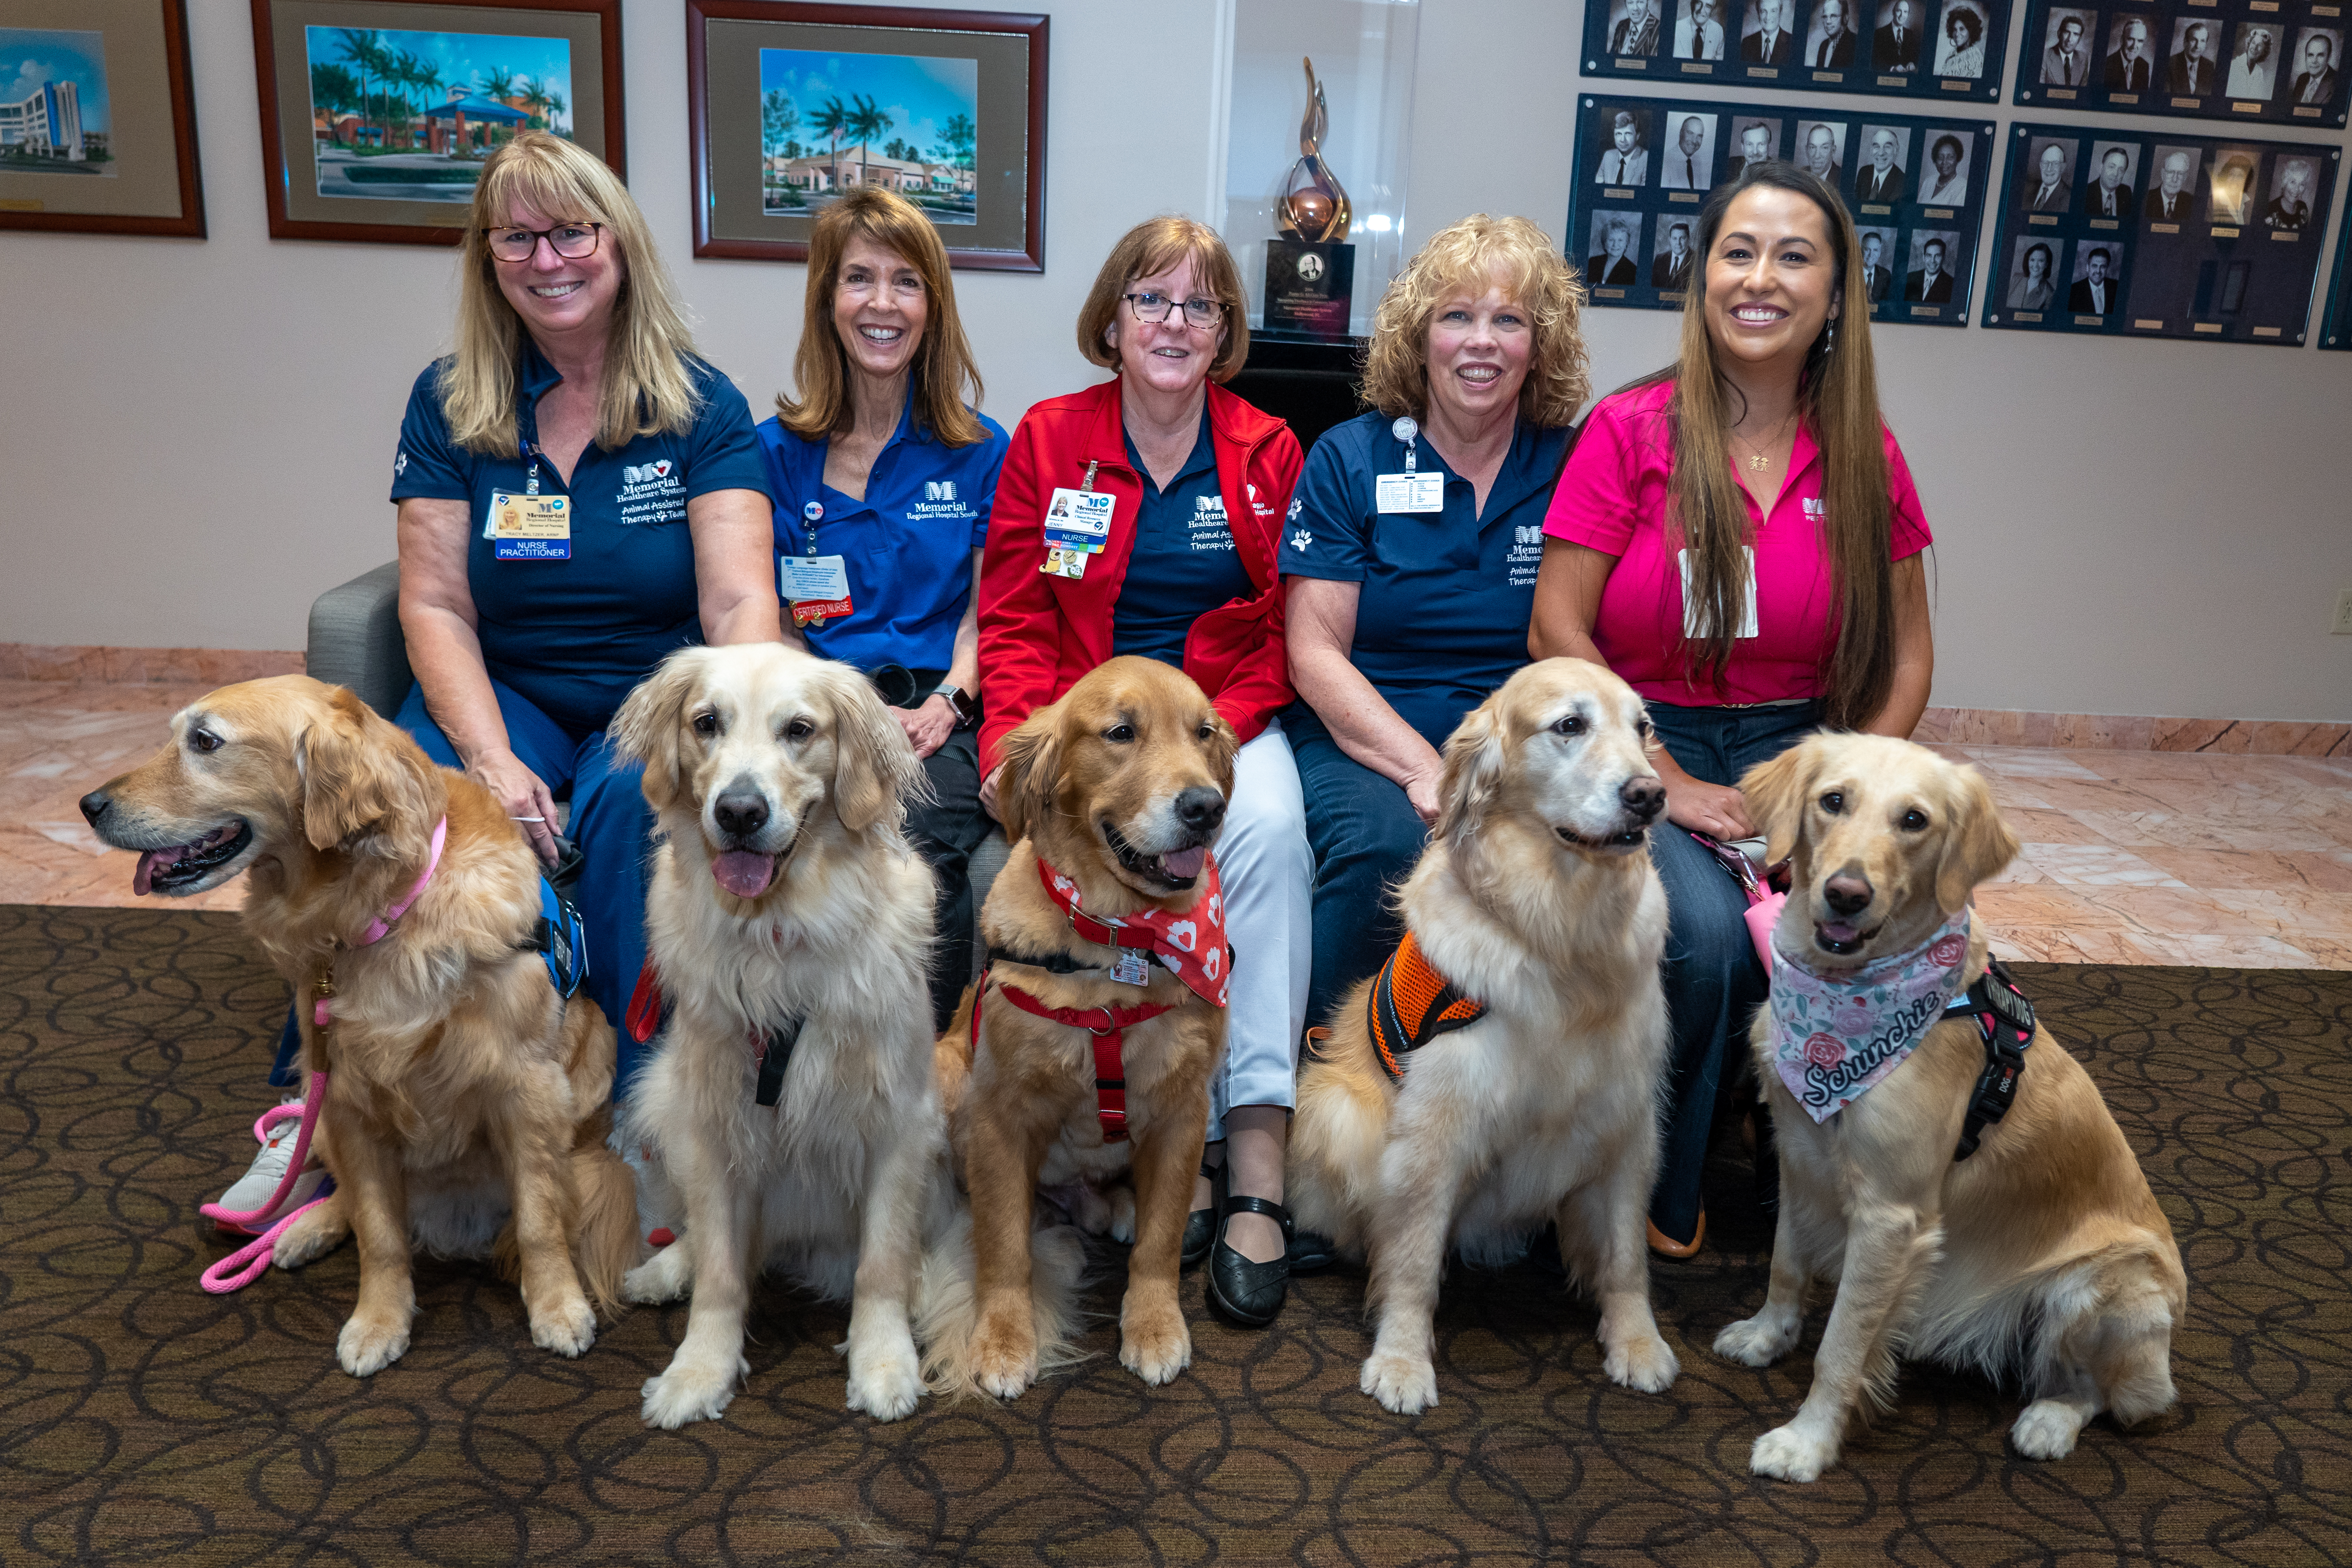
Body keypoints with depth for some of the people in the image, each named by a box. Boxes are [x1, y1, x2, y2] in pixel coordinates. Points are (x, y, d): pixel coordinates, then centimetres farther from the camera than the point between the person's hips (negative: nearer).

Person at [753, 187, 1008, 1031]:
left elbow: (988, 608, 13)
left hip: (939, 713, 0)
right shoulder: (775, 451, 16)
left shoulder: (981, 451, 15)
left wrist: (947, 701, -7)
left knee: (917, 847, -34)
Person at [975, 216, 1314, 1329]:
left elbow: (1280, 633, 3)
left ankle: (1255, 1154, -30)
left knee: (1271, 829, -31)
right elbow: (1013, 623, 3)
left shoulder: (1269, 453, 7)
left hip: (1227, 716, 1)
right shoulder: (1048, 441, 7)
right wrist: (1018, 747, -16)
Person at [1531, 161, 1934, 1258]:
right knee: (1707, 931, -30)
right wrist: (1673, 787, -13)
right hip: (1641, 746, -3)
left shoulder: (1864, 458, 7)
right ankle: (1663, 1196, -2)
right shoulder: (1630, 430, -3)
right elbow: (1556, 634, -7)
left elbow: (1907, 655, 11)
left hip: (1798, 749, 3)